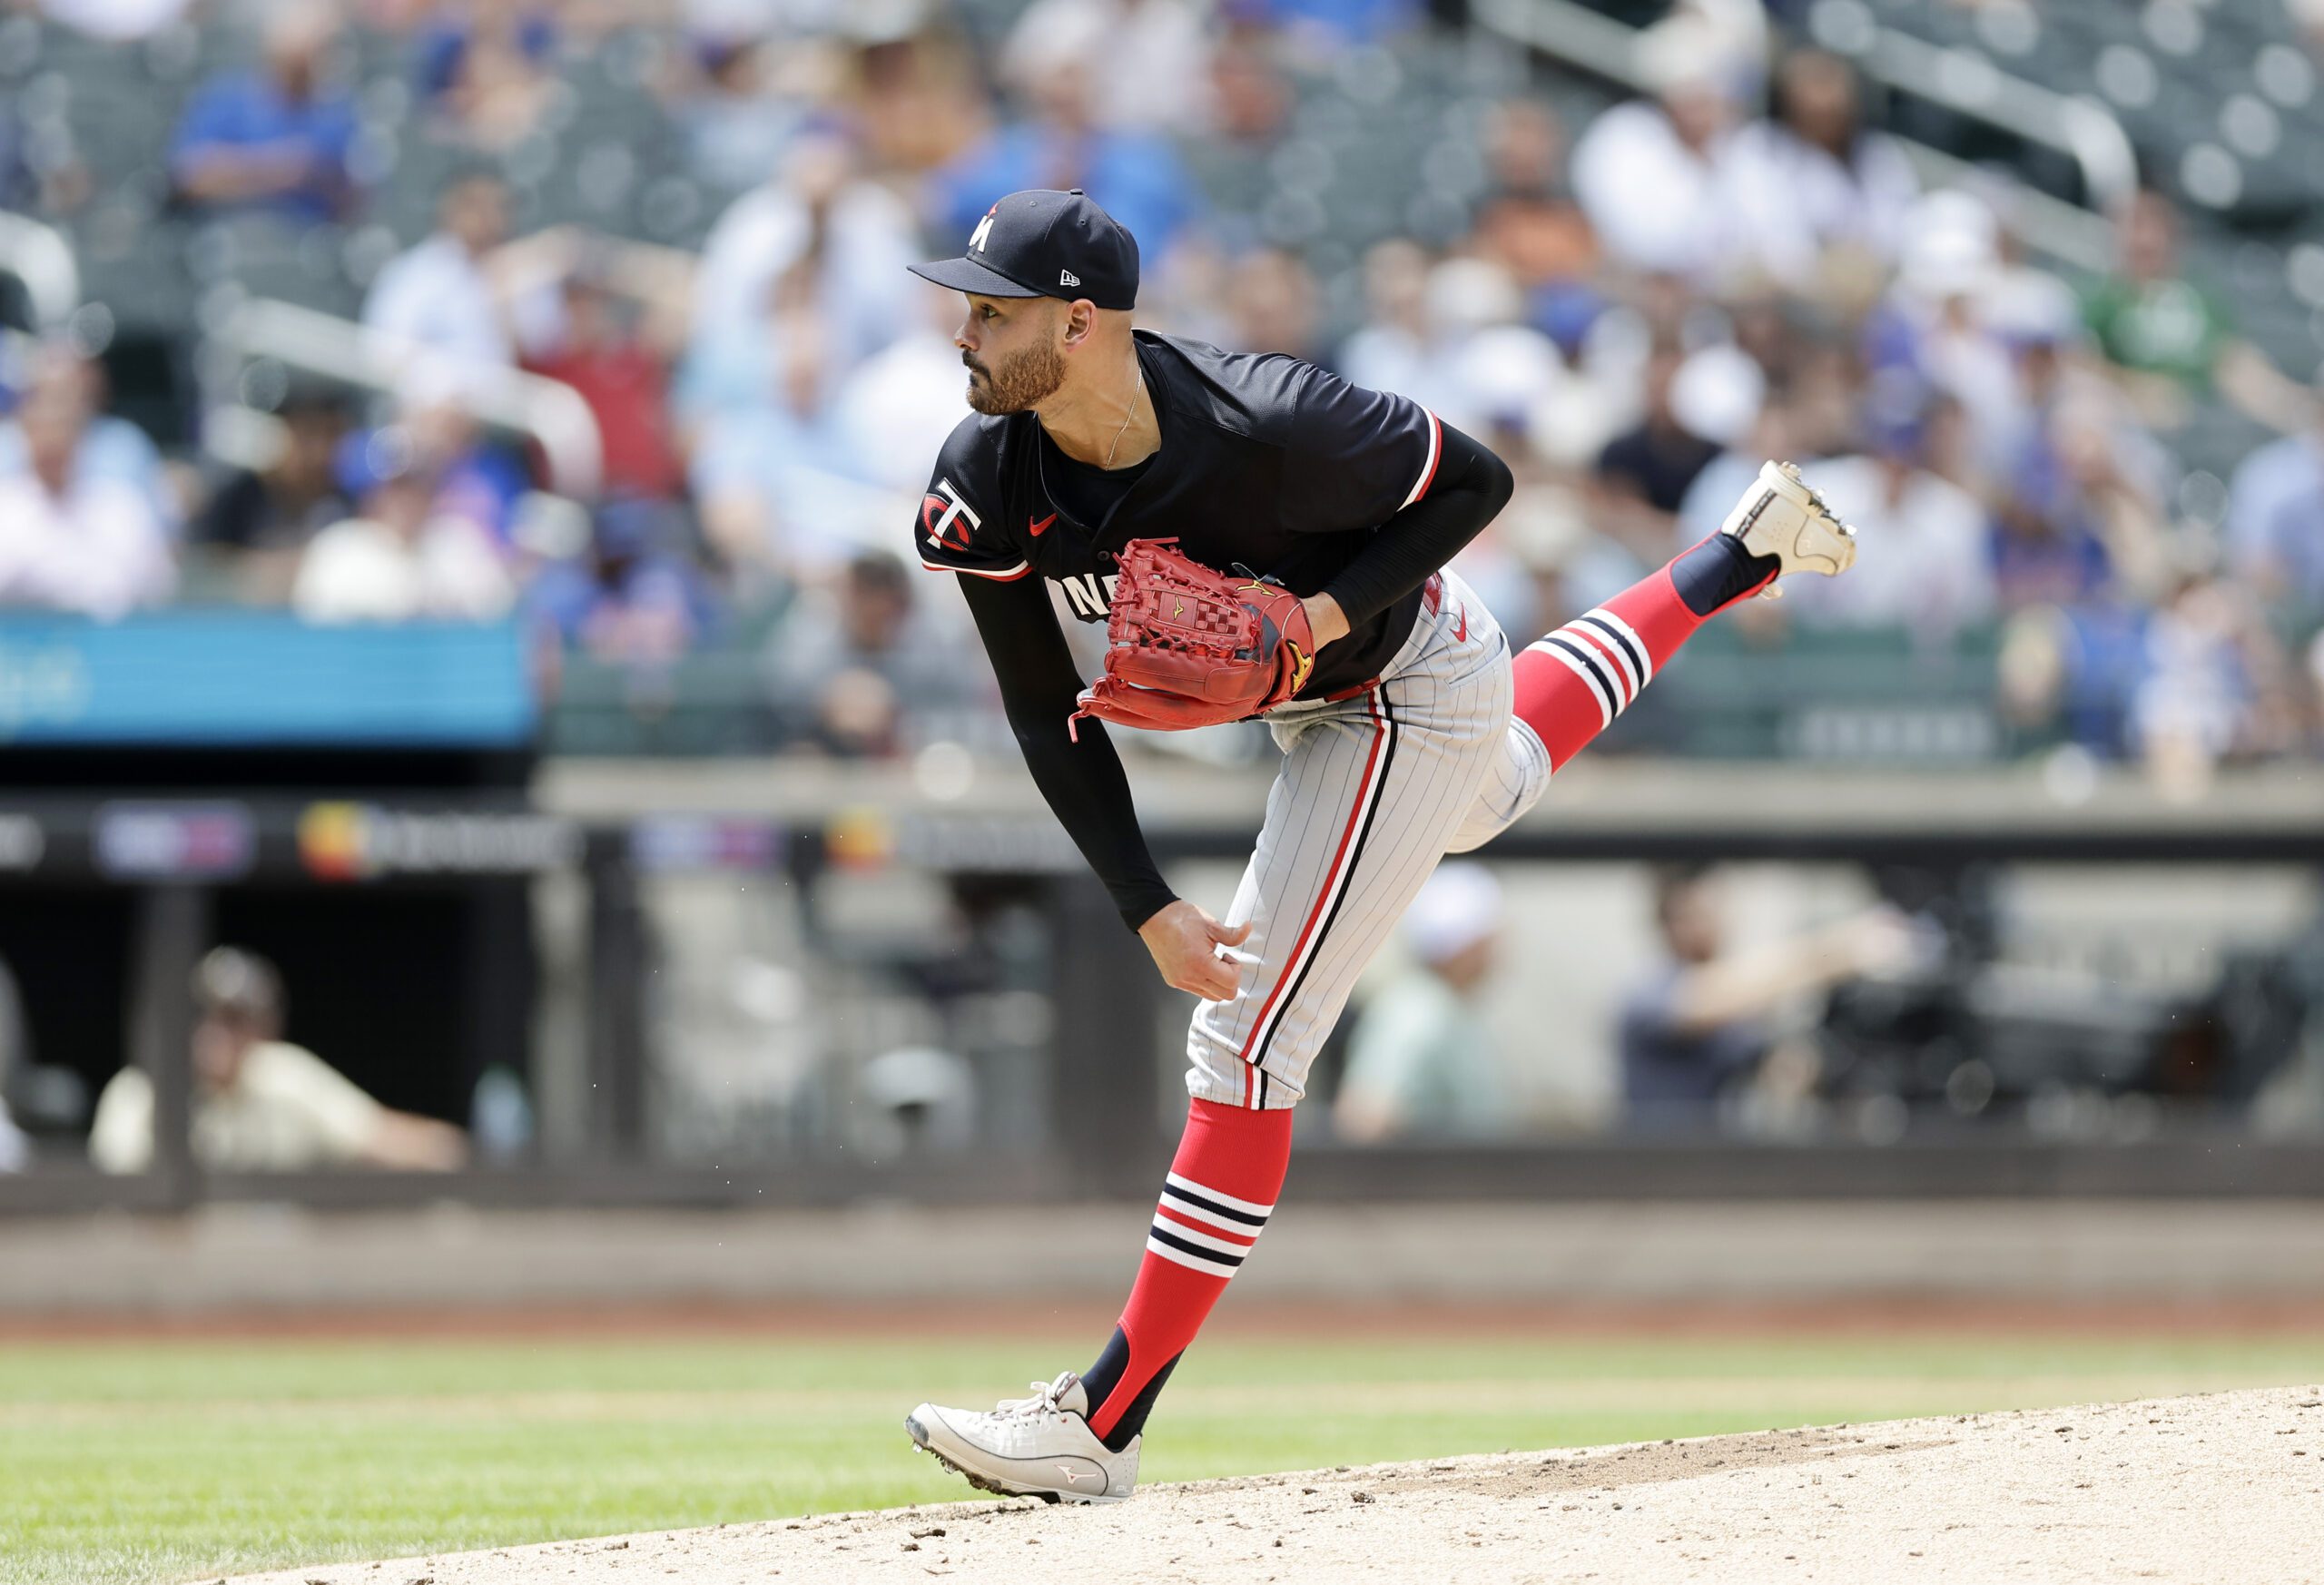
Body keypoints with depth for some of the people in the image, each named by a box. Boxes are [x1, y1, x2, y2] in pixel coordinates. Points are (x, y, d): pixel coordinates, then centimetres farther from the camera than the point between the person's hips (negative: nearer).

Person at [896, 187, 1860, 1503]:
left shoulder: (1269, 431, -40)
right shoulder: (983, 490, -24)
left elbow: (1477, 479, -22)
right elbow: (1048, 713, -15)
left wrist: (1329, 613, -34)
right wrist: (1150, 911, -23)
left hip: (1411, 690, -7)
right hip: (1313, 697, 8)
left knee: (1250, 1039, -13)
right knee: (1499, 784, 39)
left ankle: (1105, 1427, -10)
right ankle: (1744, 551, 57)